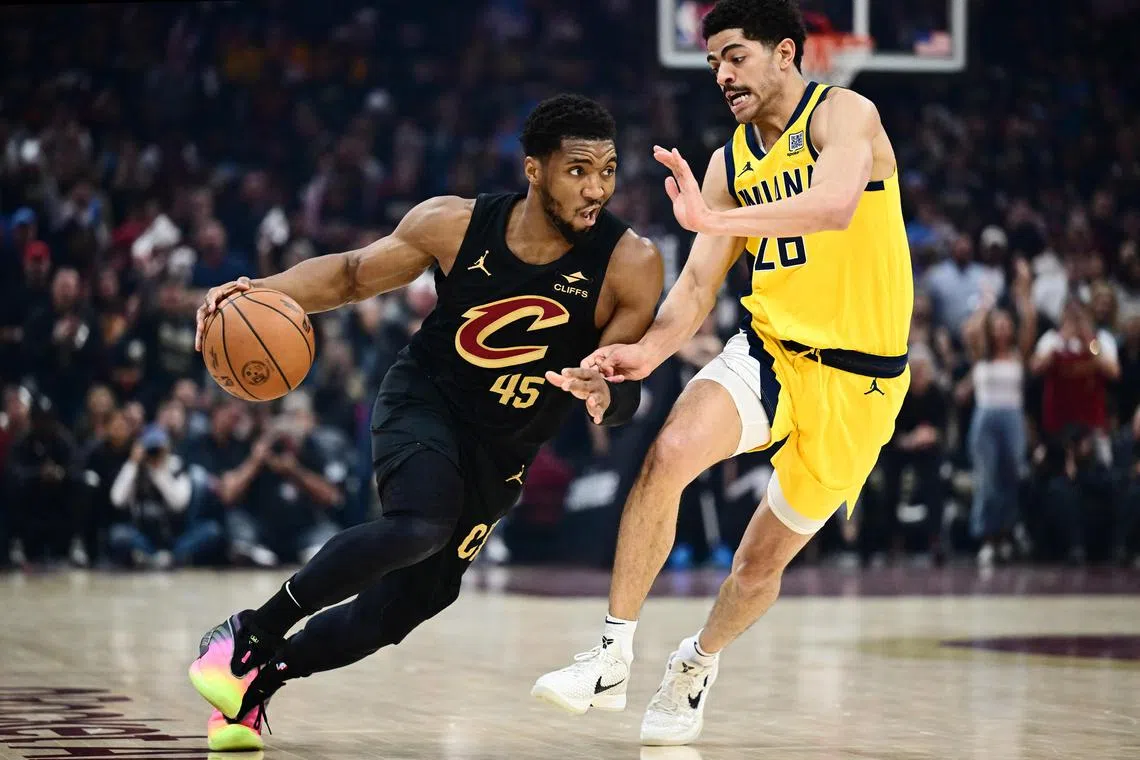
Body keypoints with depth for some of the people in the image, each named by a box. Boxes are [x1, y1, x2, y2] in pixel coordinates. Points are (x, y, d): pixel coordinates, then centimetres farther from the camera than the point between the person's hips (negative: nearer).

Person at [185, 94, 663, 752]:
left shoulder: (631, 265, -18)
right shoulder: (454, 225, -15)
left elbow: (626, 392, -11)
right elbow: (353, 274, 1)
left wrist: (604, 392, -36)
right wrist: (261, 290, -15)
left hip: (502, 450, 3)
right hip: (423, 401, -3)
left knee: (405, 604, 4)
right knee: (421, 527, -32)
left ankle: (257, 679, 24)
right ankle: (250, 634, -18)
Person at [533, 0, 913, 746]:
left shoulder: (844, 115, -11)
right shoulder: (730, 161, 7)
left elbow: (835, 206, -33)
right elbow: (699, 286, 5)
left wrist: (715, 220, -43)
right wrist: (650, 349, -16)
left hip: (857, 375, -4)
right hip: (770, 347, 4)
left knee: (763, 560, 6)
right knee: (669, 452, -26)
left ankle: (698, 663, 38)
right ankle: (612, 660, -20)